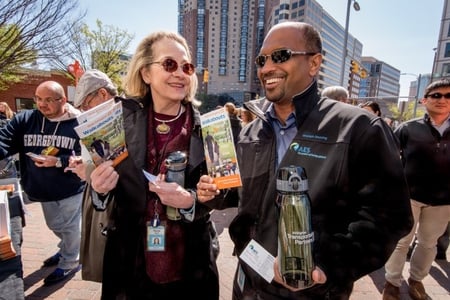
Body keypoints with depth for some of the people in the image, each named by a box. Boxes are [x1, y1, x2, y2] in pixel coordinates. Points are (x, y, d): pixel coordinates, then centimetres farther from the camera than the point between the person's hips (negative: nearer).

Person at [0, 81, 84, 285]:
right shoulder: (24, 120, -3)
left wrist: (58, 161, -28)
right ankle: (66, 251, 52)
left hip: (71, 189, -5)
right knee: (55, 226, 26)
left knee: (70, 227, 12)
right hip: (43, 190, 6)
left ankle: (69, 262, 34)